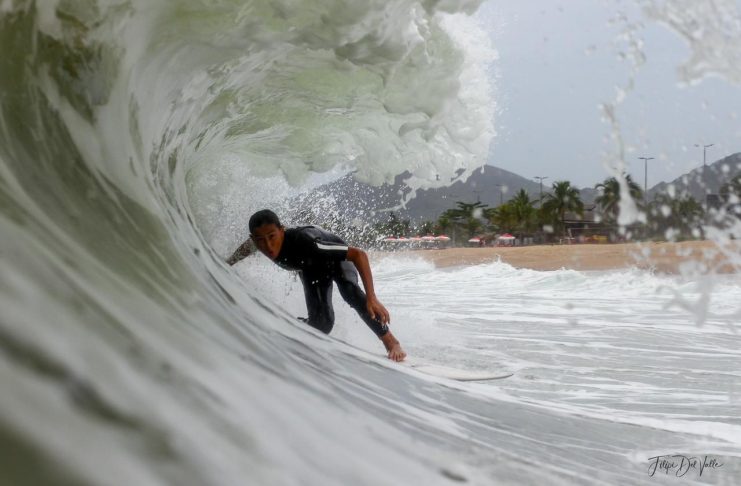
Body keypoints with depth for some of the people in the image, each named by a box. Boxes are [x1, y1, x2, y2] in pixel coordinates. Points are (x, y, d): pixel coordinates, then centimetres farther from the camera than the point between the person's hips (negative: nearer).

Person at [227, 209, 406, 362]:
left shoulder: (303, 241, -45)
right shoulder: (261, 241, -31)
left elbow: (358, 254, -45)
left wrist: (371, 298, -52)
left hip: (335, 255, -3)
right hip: (311, 268, 4)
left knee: (349, 291, -34)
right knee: (321, 322, -16)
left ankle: (390, 342, -23)